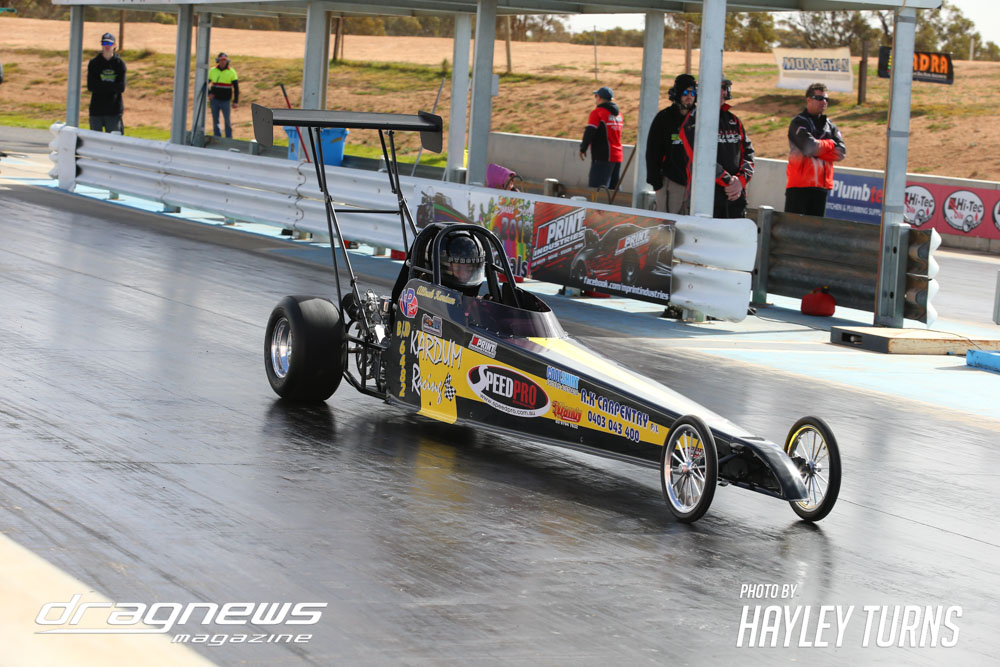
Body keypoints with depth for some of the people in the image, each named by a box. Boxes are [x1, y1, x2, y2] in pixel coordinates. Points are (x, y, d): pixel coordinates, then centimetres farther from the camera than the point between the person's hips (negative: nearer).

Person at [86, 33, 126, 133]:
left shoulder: (119, 63, 3)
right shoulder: (94, 63, 5)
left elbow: (121, 87, -6)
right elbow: (90, 86, -6)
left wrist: (101, 85, -11)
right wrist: (112, 86, -10)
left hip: (114, 110, -1)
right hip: (96, 109, 1)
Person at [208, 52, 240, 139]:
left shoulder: (232, 72, -2)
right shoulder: (212, 71, 4)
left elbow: (236, 88, 0)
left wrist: (236, 101, -7)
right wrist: (209, 93, -4)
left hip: (225, 101, -2)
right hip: (214, 100, 2)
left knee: (227, 121, -2)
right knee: (215, 121, 5)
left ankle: (229, 139, 6)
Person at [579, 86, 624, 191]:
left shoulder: (597, 113, -9)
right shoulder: (618, 114, 13)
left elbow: (589, 132, -12)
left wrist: (583, 149, -1)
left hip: (603, 158, -8)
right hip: (618, 157, 8)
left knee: (596, 186, -11)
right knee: (614, 189, 11)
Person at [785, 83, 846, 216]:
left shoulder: (829, 126, 15)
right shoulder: (799, 123, -4)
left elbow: (841, 152, 2)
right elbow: (810, 147, -19)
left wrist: (817, 150, -10)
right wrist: (830, 144, -2)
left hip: (822, 185, 6)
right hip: (799, 185, -6)